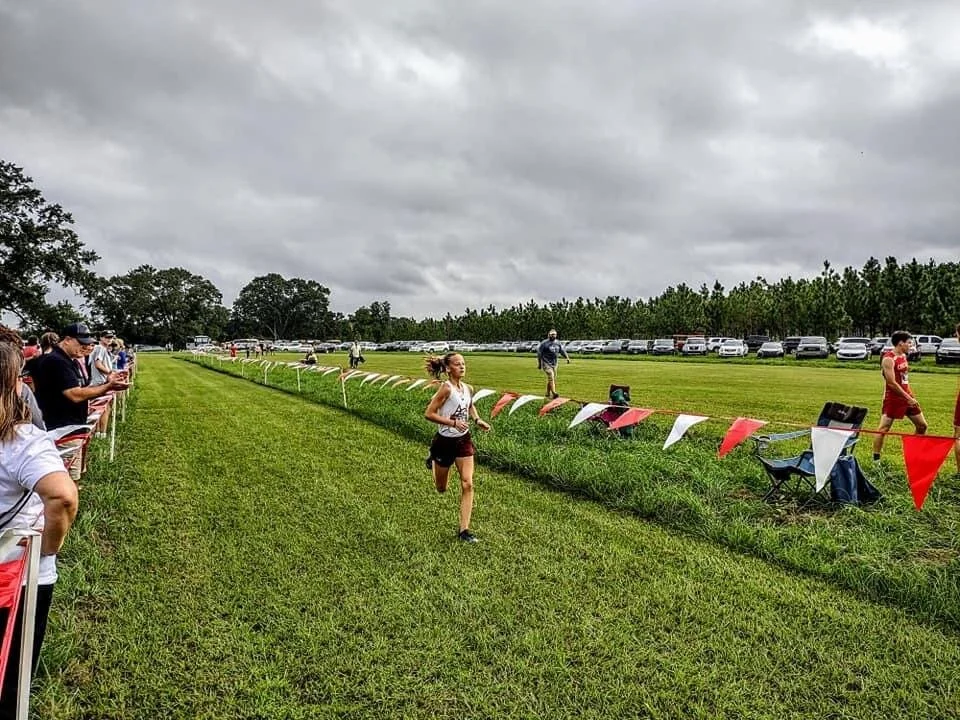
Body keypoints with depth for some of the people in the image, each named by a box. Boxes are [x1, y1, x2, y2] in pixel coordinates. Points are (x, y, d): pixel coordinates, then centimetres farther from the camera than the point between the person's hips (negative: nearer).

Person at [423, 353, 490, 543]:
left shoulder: (468, 389, 0)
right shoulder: (446, 388, -20)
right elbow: (429, 414, -21)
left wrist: (477, 420, 4)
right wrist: (453, 422, -28)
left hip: (463, 441, 4)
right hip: (445, 441, -4)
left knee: (467, 485, -6)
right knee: (441, 488, 15)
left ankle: (464, 530, 1)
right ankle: (433, 461, 47)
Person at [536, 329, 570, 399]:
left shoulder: (558, 343, 9)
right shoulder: (544, 343, -10)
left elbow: (562, 351, 13)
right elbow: (539, 353, -5)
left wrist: (567, 358, -2)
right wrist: (539, 363, -3)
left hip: (554, 364, 7)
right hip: (546, 364, -7)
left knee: (553, 379, 11)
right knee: (551, 377, -18)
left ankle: (548, 393, 24)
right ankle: (554, 393, -25)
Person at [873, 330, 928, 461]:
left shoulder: (903, 356, 9)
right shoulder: (888, 359, -17)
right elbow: (891, 383, -22)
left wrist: (910, 397, 17)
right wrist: (908, 398, -20)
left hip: (907, 396, 9)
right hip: (893, 398, -9)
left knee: (922, 425, 13)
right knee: (883, 429, -7)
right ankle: (876, 458, -2)